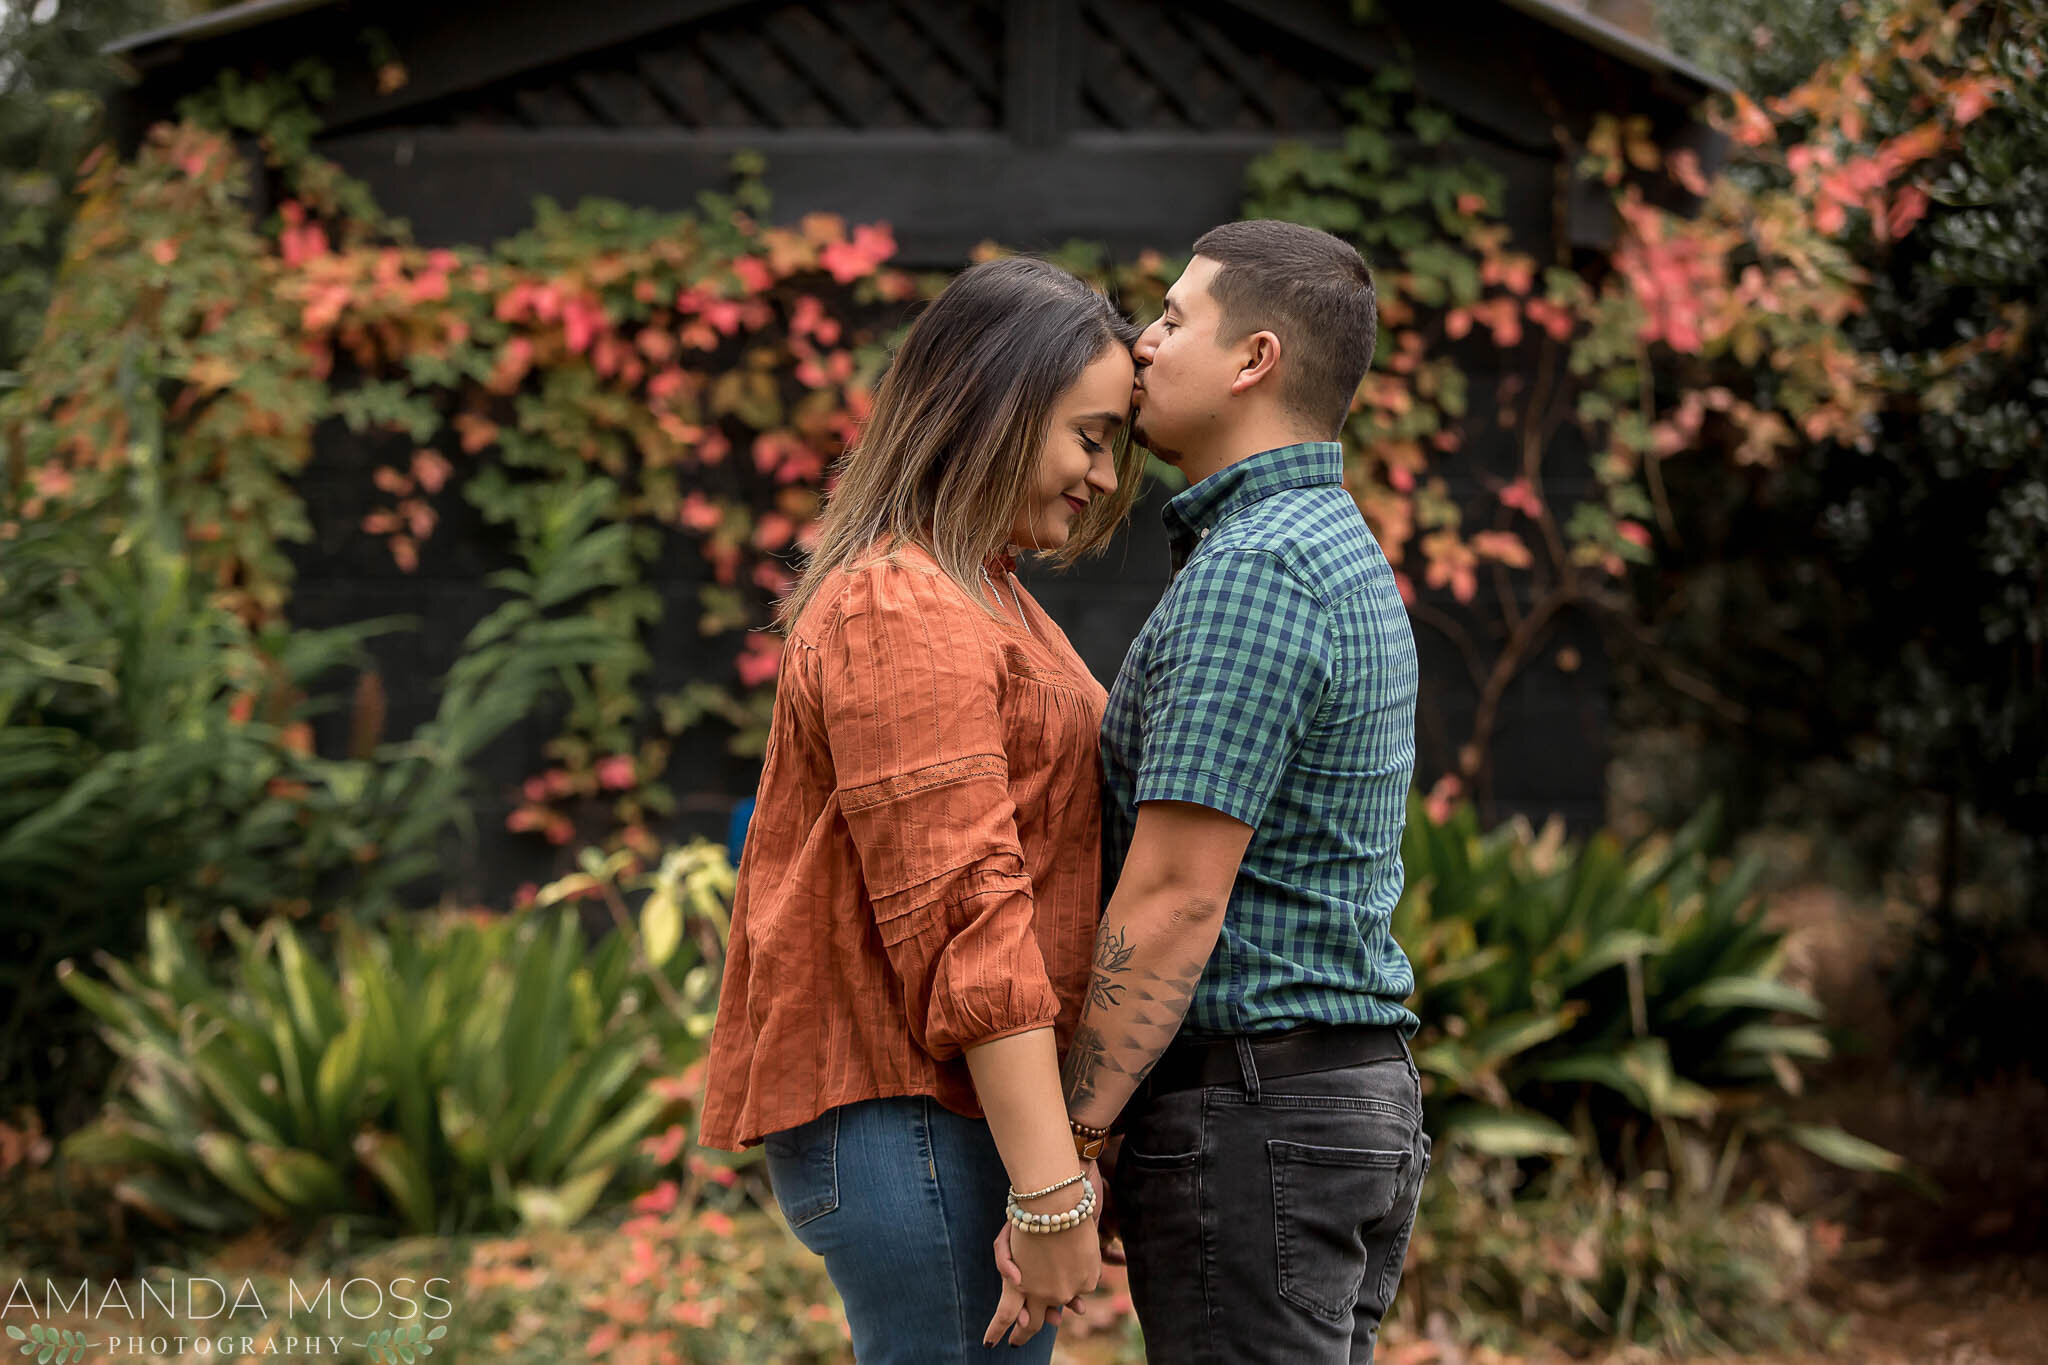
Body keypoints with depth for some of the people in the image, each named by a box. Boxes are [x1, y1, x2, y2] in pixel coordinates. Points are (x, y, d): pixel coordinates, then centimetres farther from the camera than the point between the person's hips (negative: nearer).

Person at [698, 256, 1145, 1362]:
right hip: (907, 1117, -10)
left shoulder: (980, 597, 21)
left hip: (962, 1108, 10)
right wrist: (1053, 1188, -21)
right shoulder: (903, 612, -13)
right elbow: (963, 915, -19)